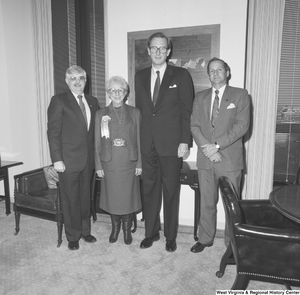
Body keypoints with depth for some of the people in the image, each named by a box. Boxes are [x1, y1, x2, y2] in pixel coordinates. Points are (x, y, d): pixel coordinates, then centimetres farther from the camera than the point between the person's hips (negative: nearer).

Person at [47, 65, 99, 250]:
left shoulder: (93, 102, 11)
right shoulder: (59, 101, -4)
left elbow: (95, 130, 12)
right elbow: (53, 132, -8)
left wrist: (96, 156, 6)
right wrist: (57, 159, -13)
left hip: (88, 159, 4)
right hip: (69, 160, -4)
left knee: (86, 197, 14)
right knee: (71, 199, 6)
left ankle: (85, 231, 32)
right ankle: (73, 236, 24)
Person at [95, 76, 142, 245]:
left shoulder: (135, 113, 3)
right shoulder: (101, 114, 4)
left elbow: (139, 139, 2)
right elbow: (97, 142, 3)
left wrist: (139, 163, -2)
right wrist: (98, 165, -1)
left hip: (129, 162, 0)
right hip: (109, 163, 1)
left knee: (128, 196, 7)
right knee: (112, 197, 9)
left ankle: (127, 229, 27)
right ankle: (115, 227, 31)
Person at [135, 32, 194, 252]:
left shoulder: (181, 75, -1)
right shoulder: (140, 76, 12)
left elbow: (187, 111, -4)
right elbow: (139, 109, 13)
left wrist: (185, 142, -11)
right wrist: (137, 139, 7)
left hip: (171, 144, -3)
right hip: (147, 144, 4)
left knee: (171, 191, 7)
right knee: (149, 189, 11)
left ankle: (171, 236, 23)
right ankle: (151, 232, 29)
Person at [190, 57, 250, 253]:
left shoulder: (240, 95, 2)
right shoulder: (201, 97, 13)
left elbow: (242, 125, -8)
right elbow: (194, 125, 5)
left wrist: (217, 145, -15)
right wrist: (206, 147, -11)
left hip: (230, 158, -3)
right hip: (205, 158, 3)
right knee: (207, 202, 12)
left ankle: (232, 244, 22)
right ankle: (205, 239, 28)